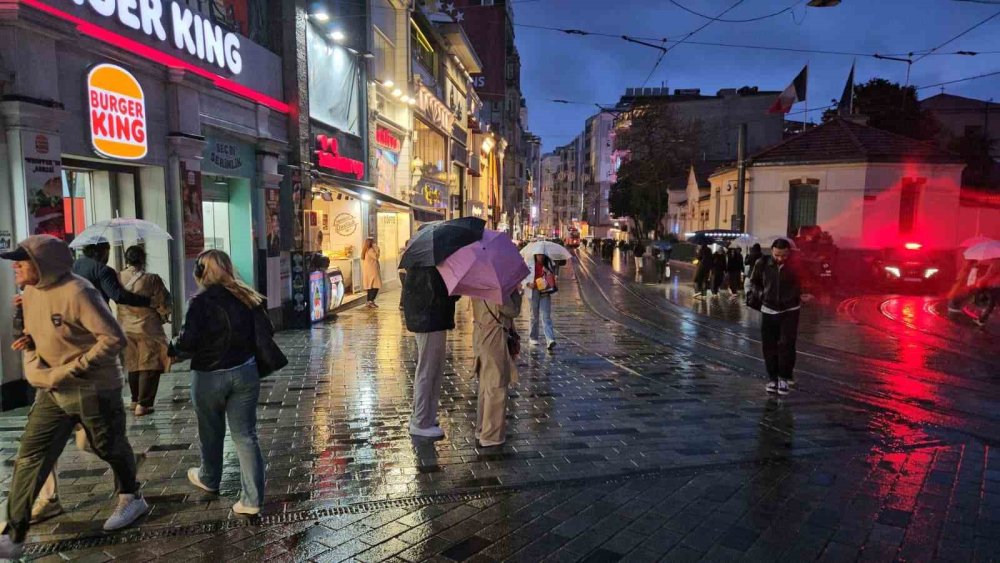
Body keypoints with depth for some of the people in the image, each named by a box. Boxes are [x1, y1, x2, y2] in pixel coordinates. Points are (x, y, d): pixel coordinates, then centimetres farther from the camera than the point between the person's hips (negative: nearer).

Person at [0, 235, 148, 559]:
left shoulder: (76, 292, -23)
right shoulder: (30, 293, 4)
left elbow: (114, 338, -26)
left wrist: (71, 370, -24)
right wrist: (33, 367, -1)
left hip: (94, 390, -7)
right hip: (51, 391, 7)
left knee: (110, 449, 13)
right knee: (29, 459, 3)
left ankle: (131, 498, 38)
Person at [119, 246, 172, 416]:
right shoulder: (151, 279, -17)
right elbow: (164, 304, -11)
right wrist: (164, 316, 8)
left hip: (126, 328, 5)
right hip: (147, 328, -5)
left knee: (133, 365, 18)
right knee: (149, 366, 1)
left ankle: (135, 400, 28)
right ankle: (143, 404, -1)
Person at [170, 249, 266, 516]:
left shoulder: (201, 302, -14)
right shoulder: (245, 298, -1)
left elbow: (188, 343, -17)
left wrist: (174, 351, 3)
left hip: (209, 376, -3)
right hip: (244, 372, 3)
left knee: (211, 433, 20)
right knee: (246, 435, 5)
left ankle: (209, 480, 44)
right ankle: (252, 499, 4)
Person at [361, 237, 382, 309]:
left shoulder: (365, 250, 14)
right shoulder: (370, 250, -14)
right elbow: (376, 256, -21)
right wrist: (376, 248, -13)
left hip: (368, 271, 10)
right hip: (372, 271, -10)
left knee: (370, 287, 15)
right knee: (375, 286, -8)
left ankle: (368, 301, 17)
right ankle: (370, 301, -13)